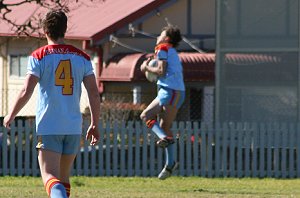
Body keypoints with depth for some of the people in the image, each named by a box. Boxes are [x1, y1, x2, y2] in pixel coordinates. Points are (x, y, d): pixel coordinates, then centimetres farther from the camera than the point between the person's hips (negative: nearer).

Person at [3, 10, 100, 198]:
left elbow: (26, 92, -9)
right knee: (64, 176, 17)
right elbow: (94, 94, 3)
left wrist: (10, 116, 6)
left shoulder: (39, 56, -3)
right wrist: (95, 124, 12)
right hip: (74, 126, 4)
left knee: (50, 175, -11)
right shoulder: (82, 57, 7)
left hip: (48, 126, -4)